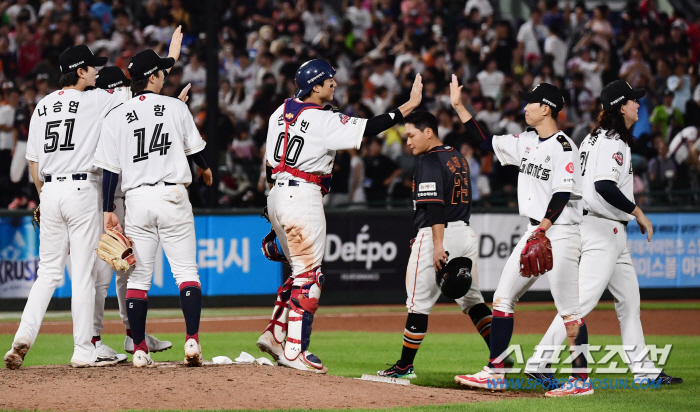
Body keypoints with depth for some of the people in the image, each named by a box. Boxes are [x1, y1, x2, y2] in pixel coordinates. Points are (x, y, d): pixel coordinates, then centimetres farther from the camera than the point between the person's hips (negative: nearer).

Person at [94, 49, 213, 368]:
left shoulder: (116, 117, 2)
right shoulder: (176, 108, 1)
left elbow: (110, 169, 0)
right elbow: (194, 148, 12)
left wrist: (108, 211, 3)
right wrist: (204, 168, 34)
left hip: (137, 198, 1)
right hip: (173, 197, -1)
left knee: (138, 277, 7)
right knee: (186, 271, 2)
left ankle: (139, 350, 4)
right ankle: (192, 340, -12)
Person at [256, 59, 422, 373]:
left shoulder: (282, 111, 11)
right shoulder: (324, 121, -13)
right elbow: (369, 128, -17)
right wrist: (409, 105, -12)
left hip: (277, 194, 9)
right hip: (303, 197, -9)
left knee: (301, 270, 19)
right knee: (308, 274, -3)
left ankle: (274, 335, 15)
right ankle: (294, 352, -4)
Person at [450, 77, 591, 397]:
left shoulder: (562, 146, -14)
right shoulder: (526, 142, 12)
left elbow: (562, 195, -20)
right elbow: (487, 141, 21)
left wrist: (543, 229, -29)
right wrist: (458, 106, 19)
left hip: (560, 233, -9)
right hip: (535, 232, 9)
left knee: (569, 310, -7)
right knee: (502, 299, 7)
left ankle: (581, 380, -2)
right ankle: (495, 373, 10)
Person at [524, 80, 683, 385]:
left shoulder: (594, 138, 16)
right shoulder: (614, 142, -14)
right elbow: (604, 186, -26)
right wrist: (638, 212, -18)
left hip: (613, 233, 11)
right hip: (603, 230, -11)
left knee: (629, 300, 12)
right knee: (583, 299, -13)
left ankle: (643, 369, 14)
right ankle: (538, 362, -13)